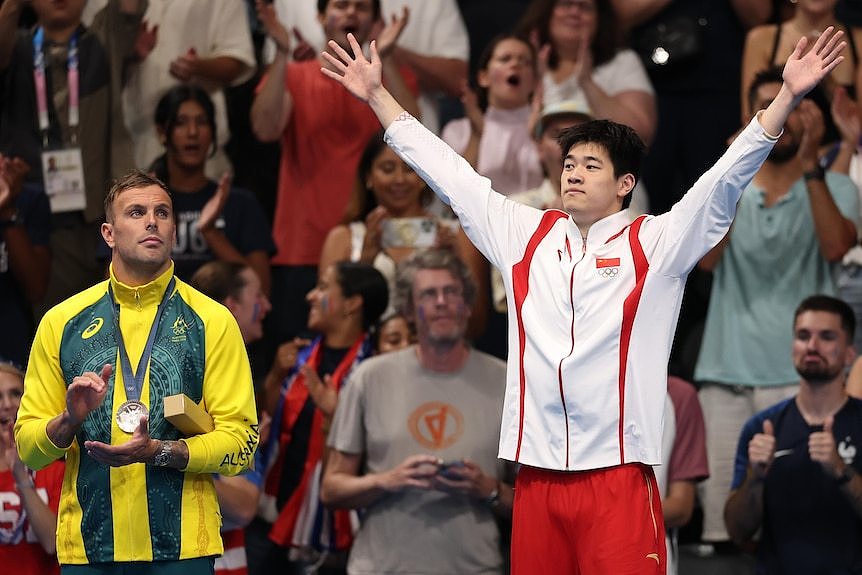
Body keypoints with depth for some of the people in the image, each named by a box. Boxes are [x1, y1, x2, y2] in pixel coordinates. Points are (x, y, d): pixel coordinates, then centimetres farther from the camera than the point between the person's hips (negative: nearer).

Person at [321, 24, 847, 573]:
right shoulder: (526, 236, 15)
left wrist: (788, 96, -16)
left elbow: (727, 177, -6)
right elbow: (450, 174, 20)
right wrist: (378, 95, 22)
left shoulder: (654, 243, 3)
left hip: (618, 473, -4)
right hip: (537, 473, 4)